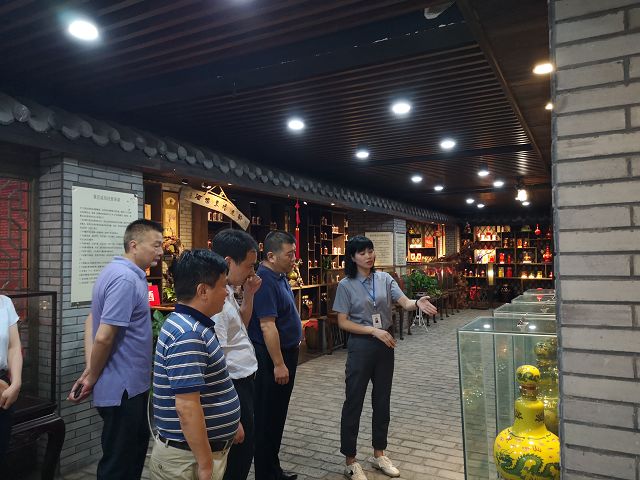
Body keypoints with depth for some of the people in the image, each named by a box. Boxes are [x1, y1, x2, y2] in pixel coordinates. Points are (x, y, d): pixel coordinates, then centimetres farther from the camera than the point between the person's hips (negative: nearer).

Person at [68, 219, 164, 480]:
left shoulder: (120, 272, 9)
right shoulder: (126, 279, -23)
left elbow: (92, 320, 14)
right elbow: (104, 338, -26)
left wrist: (90, 368, 6)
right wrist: (92, 378, -9)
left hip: (131, 385, 10)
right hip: (122, 389, -10)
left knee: (136, 450, 22)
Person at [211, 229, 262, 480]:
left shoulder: (227, 292, 5)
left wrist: (249, 294, 7)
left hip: (243, 383, 10)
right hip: (232, 387, -10)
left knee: (244, 450, 24)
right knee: (239, 454, 8)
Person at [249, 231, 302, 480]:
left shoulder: (280, 277, 9)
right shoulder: (265, 280, -22)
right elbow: (267, 326, -25)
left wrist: (296, 335, 20)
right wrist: (278, 364, -24)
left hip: (285, 353, 10)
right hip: (271, 358, -10)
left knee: (277, 416, 19)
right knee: (267, 419, 3)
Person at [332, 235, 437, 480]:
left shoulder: (384, 279, 1)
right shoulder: (346, 285, -8)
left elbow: (404, 302, -11)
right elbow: (343, 322, -10)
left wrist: (418, 303, -34)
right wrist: (373, 330, -19)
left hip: (385, 345, 4)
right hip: (360, 346, -4)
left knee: (382, 400, 15)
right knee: (354, 402, 4)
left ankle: (378, 454, 34)